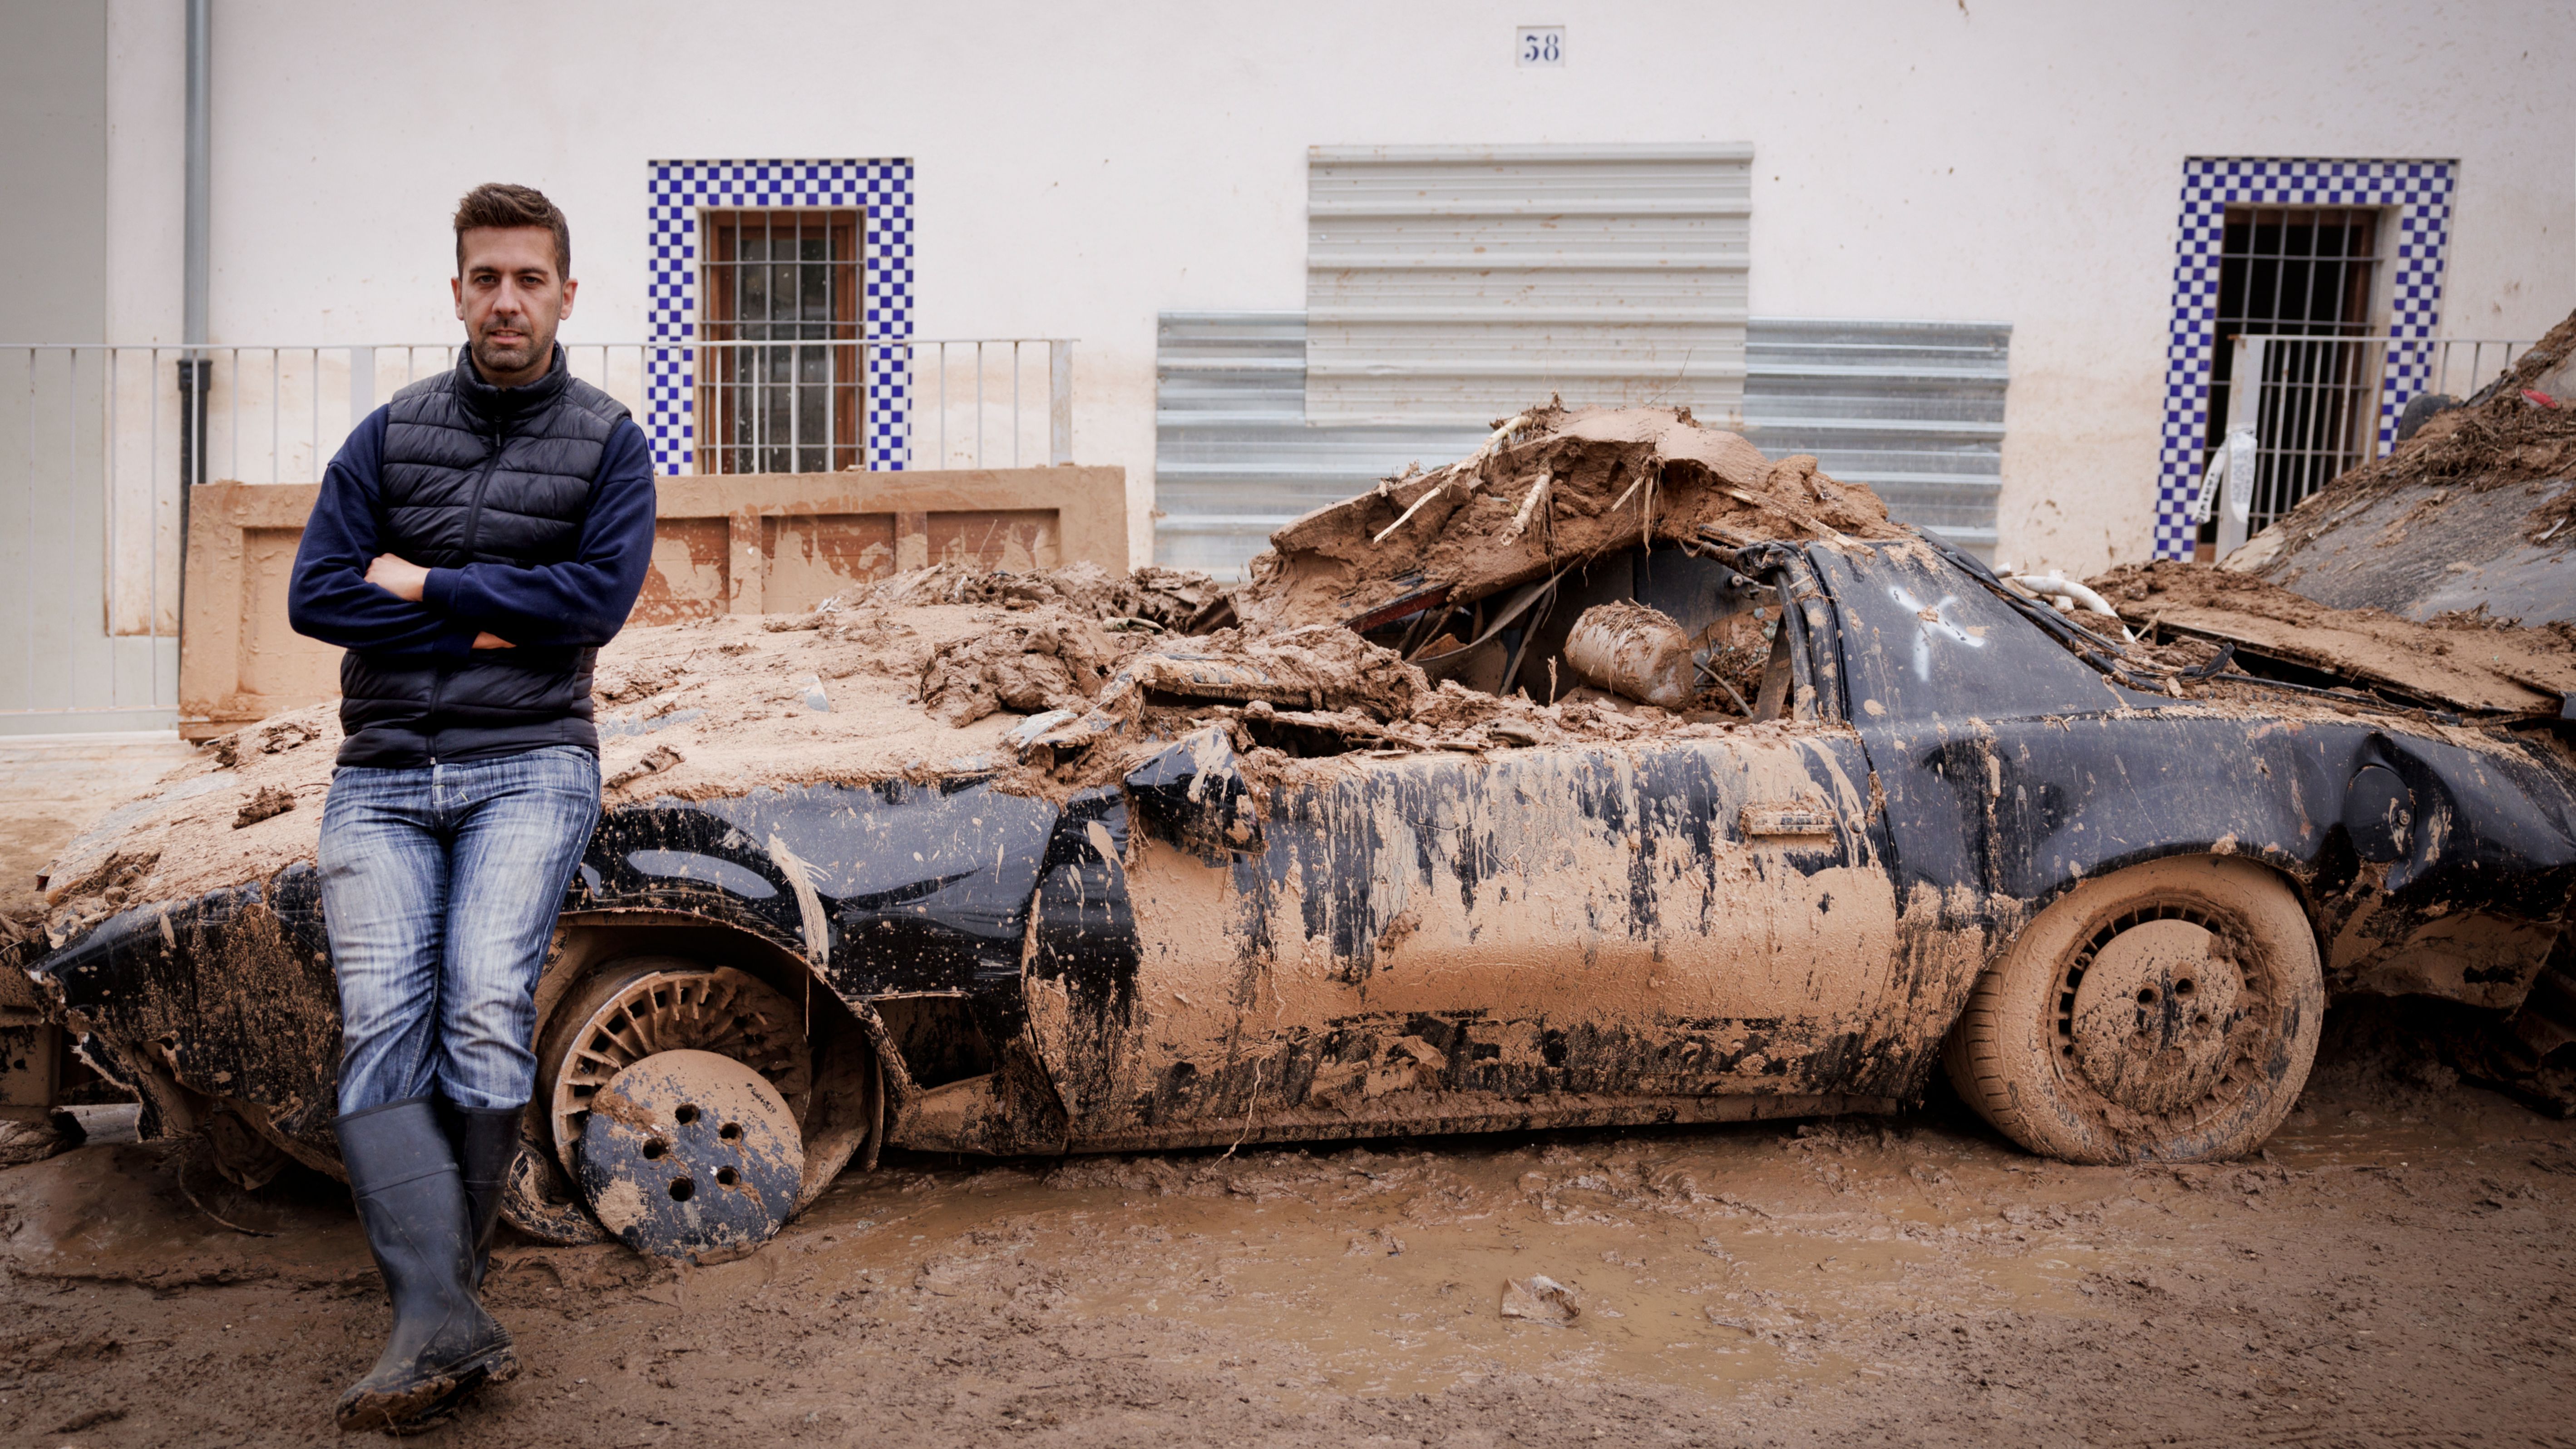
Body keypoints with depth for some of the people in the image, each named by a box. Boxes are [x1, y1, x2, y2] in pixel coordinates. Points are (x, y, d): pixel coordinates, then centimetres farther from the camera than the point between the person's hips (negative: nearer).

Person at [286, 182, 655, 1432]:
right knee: (383, 1023, -16)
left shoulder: (609, 444, 7)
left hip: (528, 765, -2)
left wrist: (424, 586, -3)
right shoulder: (389, 434, 12)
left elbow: (598, 598, -7)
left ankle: (443, 1288, -8)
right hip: (382, 777, 2)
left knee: (486, 1007, -22)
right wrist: (488, 626, -5)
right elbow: (315, 595, 3)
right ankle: (440, 1324, -21)